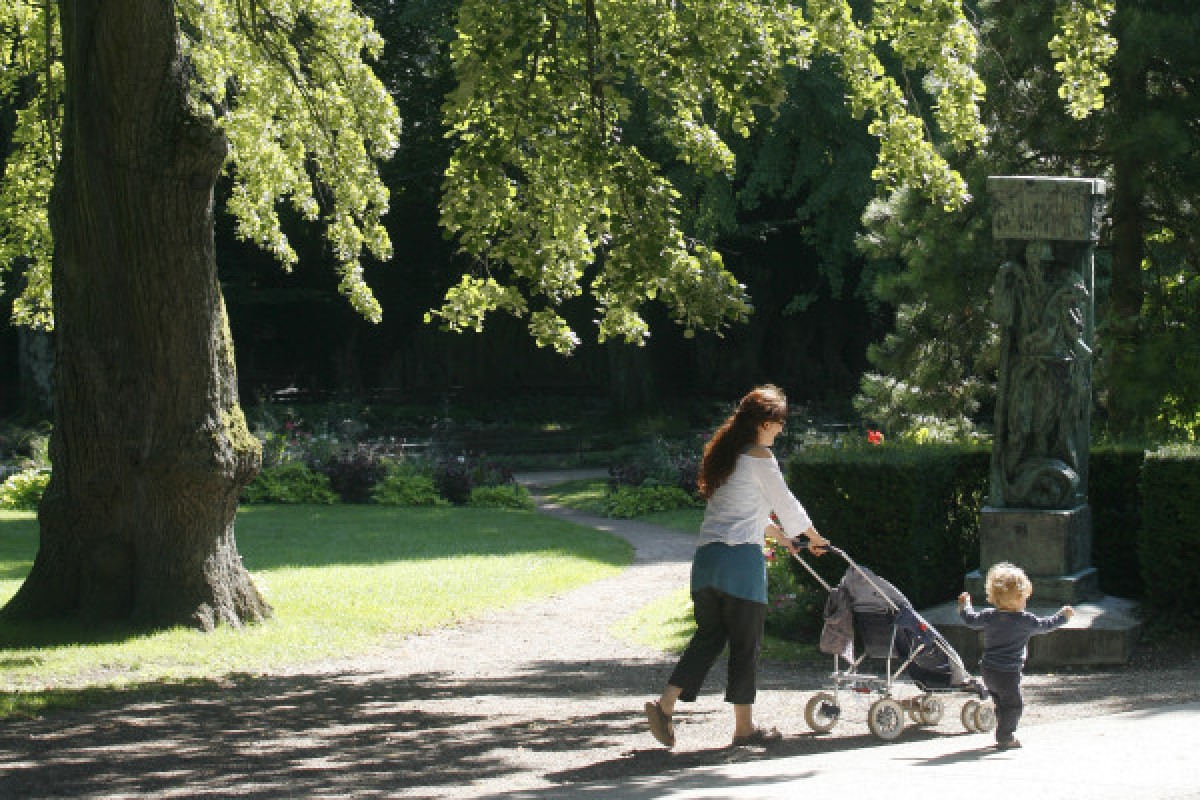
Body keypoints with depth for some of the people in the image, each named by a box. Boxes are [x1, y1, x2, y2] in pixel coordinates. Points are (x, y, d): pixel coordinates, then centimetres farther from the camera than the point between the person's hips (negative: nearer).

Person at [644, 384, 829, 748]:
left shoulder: (725, 453, 18)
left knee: (708, 636, 12)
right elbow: (786, 504, 1)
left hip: (706, 556, 7)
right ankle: (745, 727, 9)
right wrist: (814, 538, 17)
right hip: (741, 557, -7)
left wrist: (780, 536, 39)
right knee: (745, 643, 3)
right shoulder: (759, 457, -6)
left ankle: (665, 704, -2)